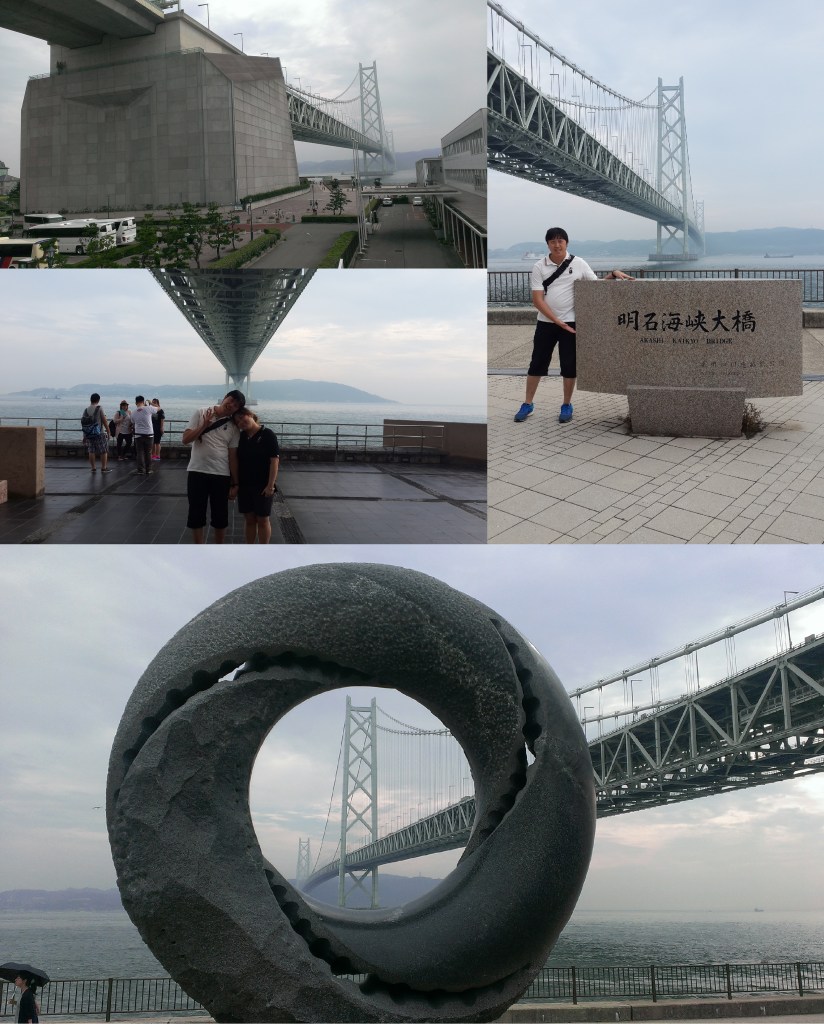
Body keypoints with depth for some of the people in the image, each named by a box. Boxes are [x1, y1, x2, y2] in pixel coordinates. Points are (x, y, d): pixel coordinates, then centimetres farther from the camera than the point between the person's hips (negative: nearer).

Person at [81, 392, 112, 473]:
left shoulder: (86, 410, 5)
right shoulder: (99, 409, -8)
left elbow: (83, 422, 7)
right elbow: (105, 421, -9)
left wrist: (84, 436, 12)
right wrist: (108, 432, -1)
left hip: (89, 434, 5)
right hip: (99, 433, -5)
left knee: (91, 451, 8)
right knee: (104, 451, 4)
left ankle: (93, 468, 9)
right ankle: (104, 468, 5)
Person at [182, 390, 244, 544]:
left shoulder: (233, 427, 2)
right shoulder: (201, 414, 0)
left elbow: (232, 457, 2)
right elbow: (186, 439, -6)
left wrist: (235, 484, 0)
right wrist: (204, 426, -19)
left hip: (221, 475, 1)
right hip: (197, 472, -1)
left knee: (220, 517, 7)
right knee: (196, 515, 4)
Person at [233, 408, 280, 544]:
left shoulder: (267, 434, -10)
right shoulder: (241, 437, 7)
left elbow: (275, 460, -13)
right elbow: (237, 461, 15)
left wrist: (270, 485, -17)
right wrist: (235, 483, 7)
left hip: (262, 486, -5)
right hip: (244, 485, 5)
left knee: (263, 519, 3)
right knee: (249, 519, 11)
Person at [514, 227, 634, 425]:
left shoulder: (578, 264, -2)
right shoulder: (539, 267, -3)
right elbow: (537, 300, -9)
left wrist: (614, 274, -13)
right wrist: (559, 322, -14)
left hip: (570, 323, 0)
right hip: (545, 323, 1)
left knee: (569, 365, 3)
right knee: (537, 363, 6)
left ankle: (567, 406, 16)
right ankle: (527, 404, 17)